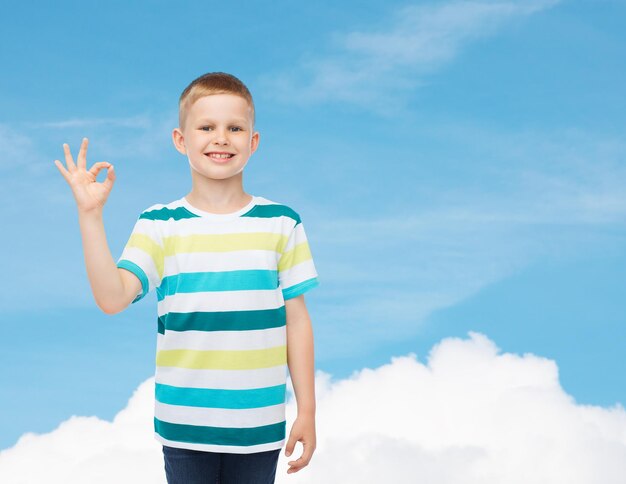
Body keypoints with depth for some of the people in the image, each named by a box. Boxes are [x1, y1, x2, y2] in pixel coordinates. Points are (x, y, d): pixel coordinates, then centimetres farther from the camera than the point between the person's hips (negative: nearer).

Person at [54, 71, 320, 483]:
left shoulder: (281, 224, 1)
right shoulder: (159, 225, -1)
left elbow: (297, 319, 4)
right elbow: (112, 298, -14)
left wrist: (307, 411, 4)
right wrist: (91, 215, -21)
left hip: (259, 427, 0)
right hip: (185, 425, 0)